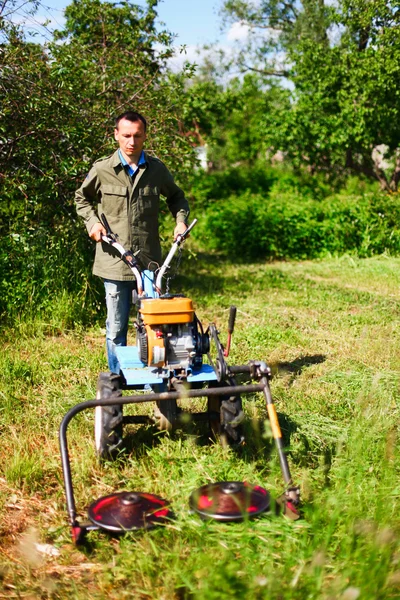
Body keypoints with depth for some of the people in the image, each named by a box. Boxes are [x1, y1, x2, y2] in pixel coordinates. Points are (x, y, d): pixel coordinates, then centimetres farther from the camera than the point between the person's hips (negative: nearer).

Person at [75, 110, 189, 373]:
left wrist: (181, 219, 2)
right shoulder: (102, 169, -2)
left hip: (149, 261, 2)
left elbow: (176, 196, 20)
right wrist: (92, 222, -2)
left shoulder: (157, 169, 3)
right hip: (115, 262, -1)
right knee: (116, 329, 7)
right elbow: (82, 198, 15)